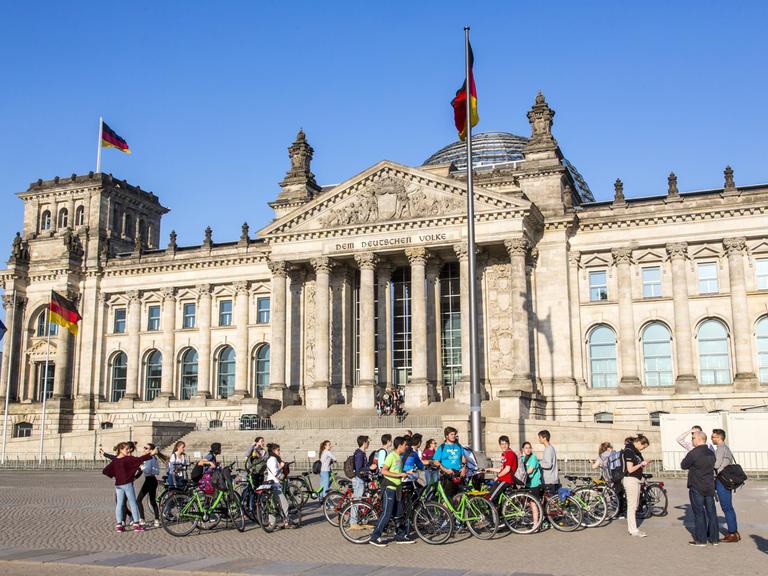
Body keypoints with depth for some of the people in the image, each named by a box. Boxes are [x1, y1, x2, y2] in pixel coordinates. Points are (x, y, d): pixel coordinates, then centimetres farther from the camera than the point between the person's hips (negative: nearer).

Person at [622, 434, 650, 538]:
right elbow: (630, 469, -18)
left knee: (634, 506, 12)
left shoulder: (636, 451, 14)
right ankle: (633, 530, -2)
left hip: (636, 480, 10)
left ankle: (632, 528, 19)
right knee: (631, 506, -5)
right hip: (630, 480, -10)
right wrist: (641, 464, -9)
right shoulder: (629, 451, -15)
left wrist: (643, 464, 3)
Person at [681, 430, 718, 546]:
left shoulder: (693, 454, -17)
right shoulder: (711, 453, 6)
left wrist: (686, 459, 11)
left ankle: (701, 539, 4)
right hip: (710, 487, 6)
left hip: (697, 488, -6)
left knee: (699, 513, 0)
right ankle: (714, 538, 16)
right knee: (711, 512, 10)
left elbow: (683, 466, -7)